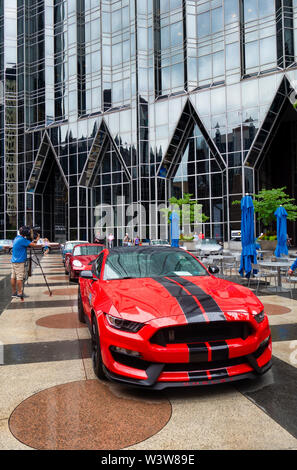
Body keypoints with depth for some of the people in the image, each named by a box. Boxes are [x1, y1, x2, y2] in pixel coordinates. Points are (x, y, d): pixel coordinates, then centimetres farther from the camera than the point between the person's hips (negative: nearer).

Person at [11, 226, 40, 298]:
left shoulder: (16, 238, 14)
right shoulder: (22, 239, -15)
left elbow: (27, 243, 20)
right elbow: (33, 244, -15)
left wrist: (34, 240, 8)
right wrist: (37, 239, 2)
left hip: (13, 261, 9)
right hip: (19, 262, -9)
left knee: (13, 277, 9)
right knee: (19, 277, -5)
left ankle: (14, 292, 16)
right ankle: (19, 293, -1)